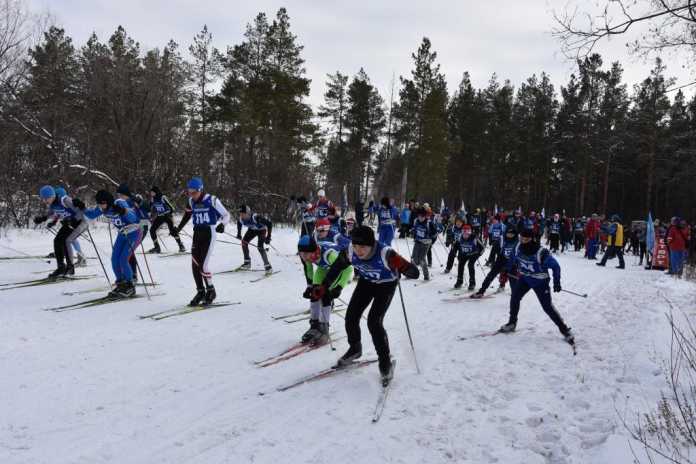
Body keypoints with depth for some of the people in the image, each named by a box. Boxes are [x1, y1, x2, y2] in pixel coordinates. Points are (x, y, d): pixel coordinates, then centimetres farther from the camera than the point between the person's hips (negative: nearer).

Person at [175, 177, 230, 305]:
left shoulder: (212, 200, -12)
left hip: (209, 234, -6)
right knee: (195, 265, 2)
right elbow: (188, 214, 24)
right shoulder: (192, 201, 5)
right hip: (197, 234, 6)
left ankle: (211, 291, 11)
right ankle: (200, 292, 18)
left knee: (202, 266, -10)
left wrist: (222, 225, -26)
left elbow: (226, 215, -6)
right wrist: (178, 228, 26)